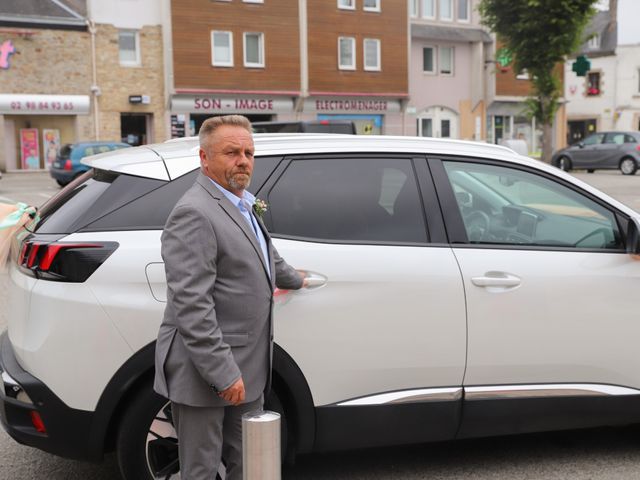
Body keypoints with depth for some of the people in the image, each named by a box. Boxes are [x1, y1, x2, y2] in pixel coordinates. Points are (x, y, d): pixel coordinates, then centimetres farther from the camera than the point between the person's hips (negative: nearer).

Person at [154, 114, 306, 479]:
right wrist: (223, 373, -25)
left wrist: (293, 278, 47)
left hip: (248, 367, 9)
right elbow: (191, 304, -25)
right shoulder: (194, 213, -19)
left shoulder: (244, 206, 11)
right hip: (207, 372, -9)